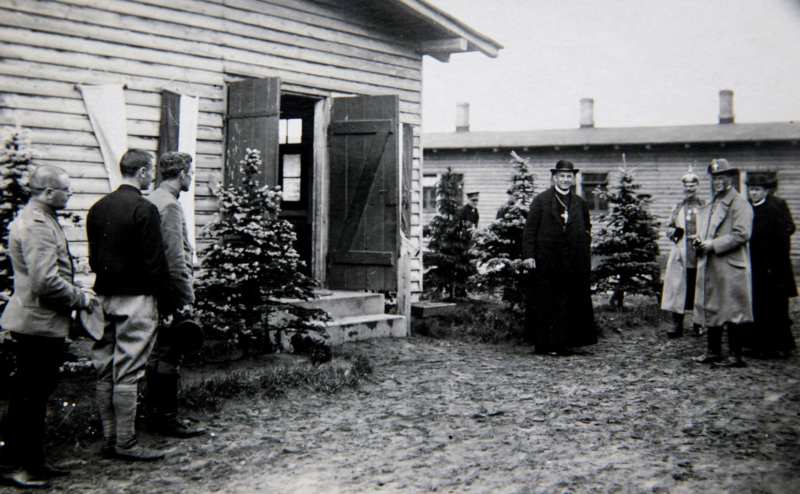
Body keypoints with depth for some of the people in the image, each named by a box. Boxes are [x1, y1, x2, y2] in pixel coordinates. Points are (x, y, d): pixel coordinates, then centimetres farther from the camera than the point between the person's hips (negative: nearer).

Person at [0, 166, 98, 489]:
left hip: (32, 322, 11)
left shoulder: (33, 218, 15)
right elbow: (46, 282, -26)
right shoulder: (37, 226, -19)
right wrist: (82, 299, -12)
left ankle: (28, 460, 25)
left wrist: (78, 293, 15)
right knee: (32, 395, -3)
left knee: (28, 394, 16)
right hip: (40, 324, -11)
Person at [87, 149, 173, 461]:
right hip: (135, 299, -7)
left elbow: (93, 257, 14)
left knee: (104, 372, 10)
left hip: (105, 296, 8)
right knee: (128, 374, -5)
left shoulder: (98, 208, 10)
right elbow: (154, 262, -14)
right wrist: (165, 301, -6)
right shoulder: (144, 210, -12)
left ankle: (108, 439, 16)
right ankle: (125, 443, -1)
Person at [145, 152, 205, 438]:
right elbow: (175, 258, -21)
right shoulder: (170, 205, -16)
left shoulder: (151, 200, 14)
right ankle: (168, 419, 1)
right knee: (169, 358, -4)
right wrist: (187, 299, -17)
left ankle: (158, 414, 22)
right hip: (172, 295, -10)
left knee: (158, 355, 14)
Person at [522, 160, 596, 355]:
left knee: (572, 303, 4)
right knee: (546, 303, 0)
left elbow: (587, 228, 22)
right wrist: (528, 254, -10)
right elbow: (530, 229, -3)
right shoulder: (541, 200, 1)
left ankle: (565, 342, 13)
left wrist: (584, 249, 8)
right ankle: (546, 343, 5)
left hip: (574, 263, 4)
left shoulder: (580, 203, 13)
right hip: (547, 261, -4)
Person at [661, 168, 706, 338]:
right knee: (677, 289, -1)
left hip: (698, 255, -2)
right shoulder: (678, 207, 13)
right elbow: (669, 228, 18)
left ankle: (699, 324, 17)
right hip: (680, 254, 2)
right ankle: (677, 326, 3)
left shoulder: (704, 206, 3)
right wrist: (674, 232, -4)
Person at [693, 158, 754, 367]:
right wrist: (699, 241, 7)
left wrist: (713, 245, -18)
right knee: (711, 310, 12)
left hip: (730, 268, -8)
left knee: (732, 313, -5)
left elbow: (741, 234, -17)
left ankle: (736, 356, 0)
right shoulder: (710, 207, 19)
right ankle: (713, 352, 21)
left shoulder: (740, 204, -7)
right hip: (709, 268, 8)